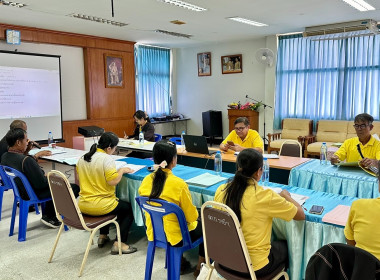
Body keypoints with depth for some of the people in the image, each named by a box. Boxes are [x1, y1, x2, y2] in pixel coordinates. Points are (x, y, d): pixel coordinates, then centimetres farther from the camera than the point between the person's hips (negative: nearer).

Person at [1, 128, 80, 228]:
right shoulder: (26, 160, -32)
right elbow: (42, 183, -27)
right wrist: (49, 177, -8)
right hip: (34, 194, -10)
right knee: (74, 188, -2)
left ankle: (47, 215, 31)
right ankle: (50, 217, 14)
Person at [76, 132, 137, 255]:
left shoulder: (82, 158, 3)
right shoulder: (107, 159, -20)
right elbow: (112, 181, -24)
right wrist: (122, 170, -7)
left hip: (82, 205, 8)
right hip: (99, 206, -8)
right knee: (129, 208, 14)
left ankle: (103, 236, 36)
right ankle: (119, 243, 8)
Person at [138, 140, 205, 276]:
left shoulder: (146, 181, -9)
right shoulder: (178, 184, -26)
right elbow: (191, 216, -15)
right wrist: (195, 214, 7)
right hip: (175, 237, -6)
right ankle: (200, 268, 31)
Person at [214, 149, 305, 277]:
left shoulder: (221, 190, -11)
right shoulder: (265, 196, -25)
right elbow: (301, 215, -12)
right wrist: (286, 196, 7)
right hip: (254, 267, -5)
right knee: (287, 246, 27)